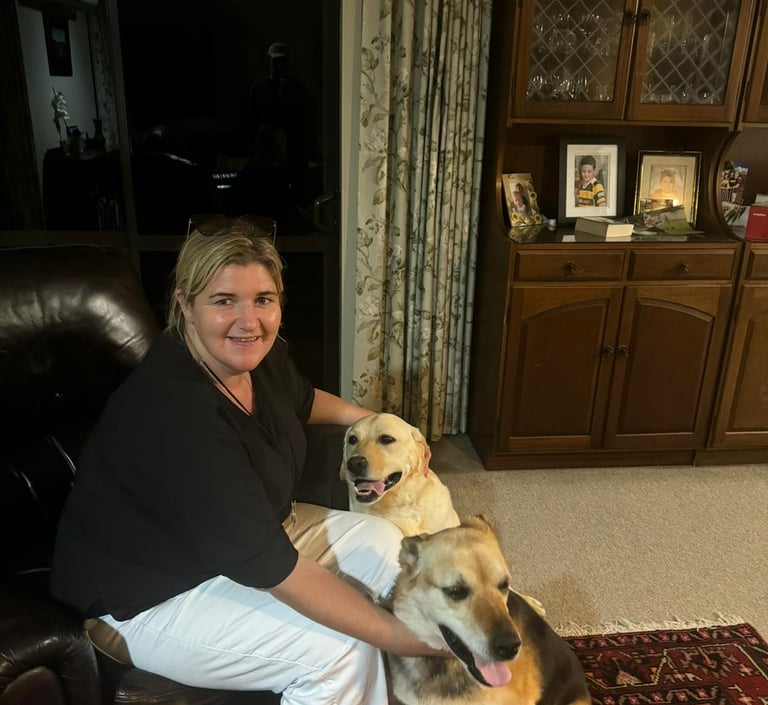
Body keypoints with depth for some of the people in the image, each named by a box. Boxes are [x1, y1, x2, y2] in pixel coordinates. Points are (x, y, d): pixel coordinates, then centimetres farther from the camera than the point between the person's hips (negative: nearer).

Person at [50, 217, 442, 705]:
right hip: (157, 595, -8)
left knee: (383, 543, 1)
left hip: (252, 531, 8)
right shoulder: (172, 412, -35)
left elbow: (300, 400, 18)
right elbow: (269, 565, -34)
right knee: (341, 650, -20)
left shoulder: (258, 354, -9)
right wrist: (394, 634, -30)